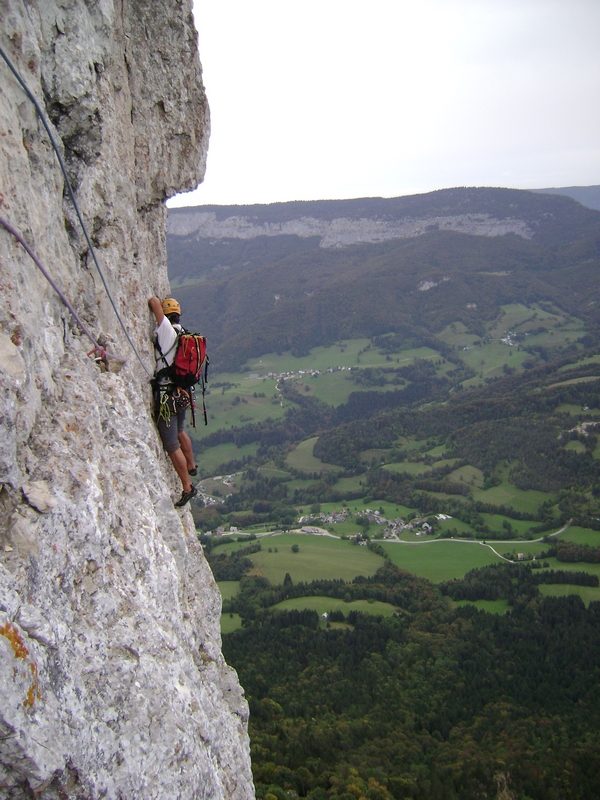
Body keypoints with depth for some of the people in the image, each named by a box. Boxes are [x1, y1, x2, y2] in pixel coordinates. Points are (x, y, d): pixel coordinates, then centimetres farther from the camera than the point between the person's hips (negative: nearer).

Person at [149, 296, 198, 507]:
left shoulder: (166, 330, -16)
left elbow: (154, 301, -19)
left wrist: (152, 302, 2)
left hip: (167, 395, -8)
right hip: (182, 392, 8)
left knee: (172, 445, 2)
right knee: (179, 431, 32)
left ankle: (187, 488, 8)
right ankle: (191, 466, 51)